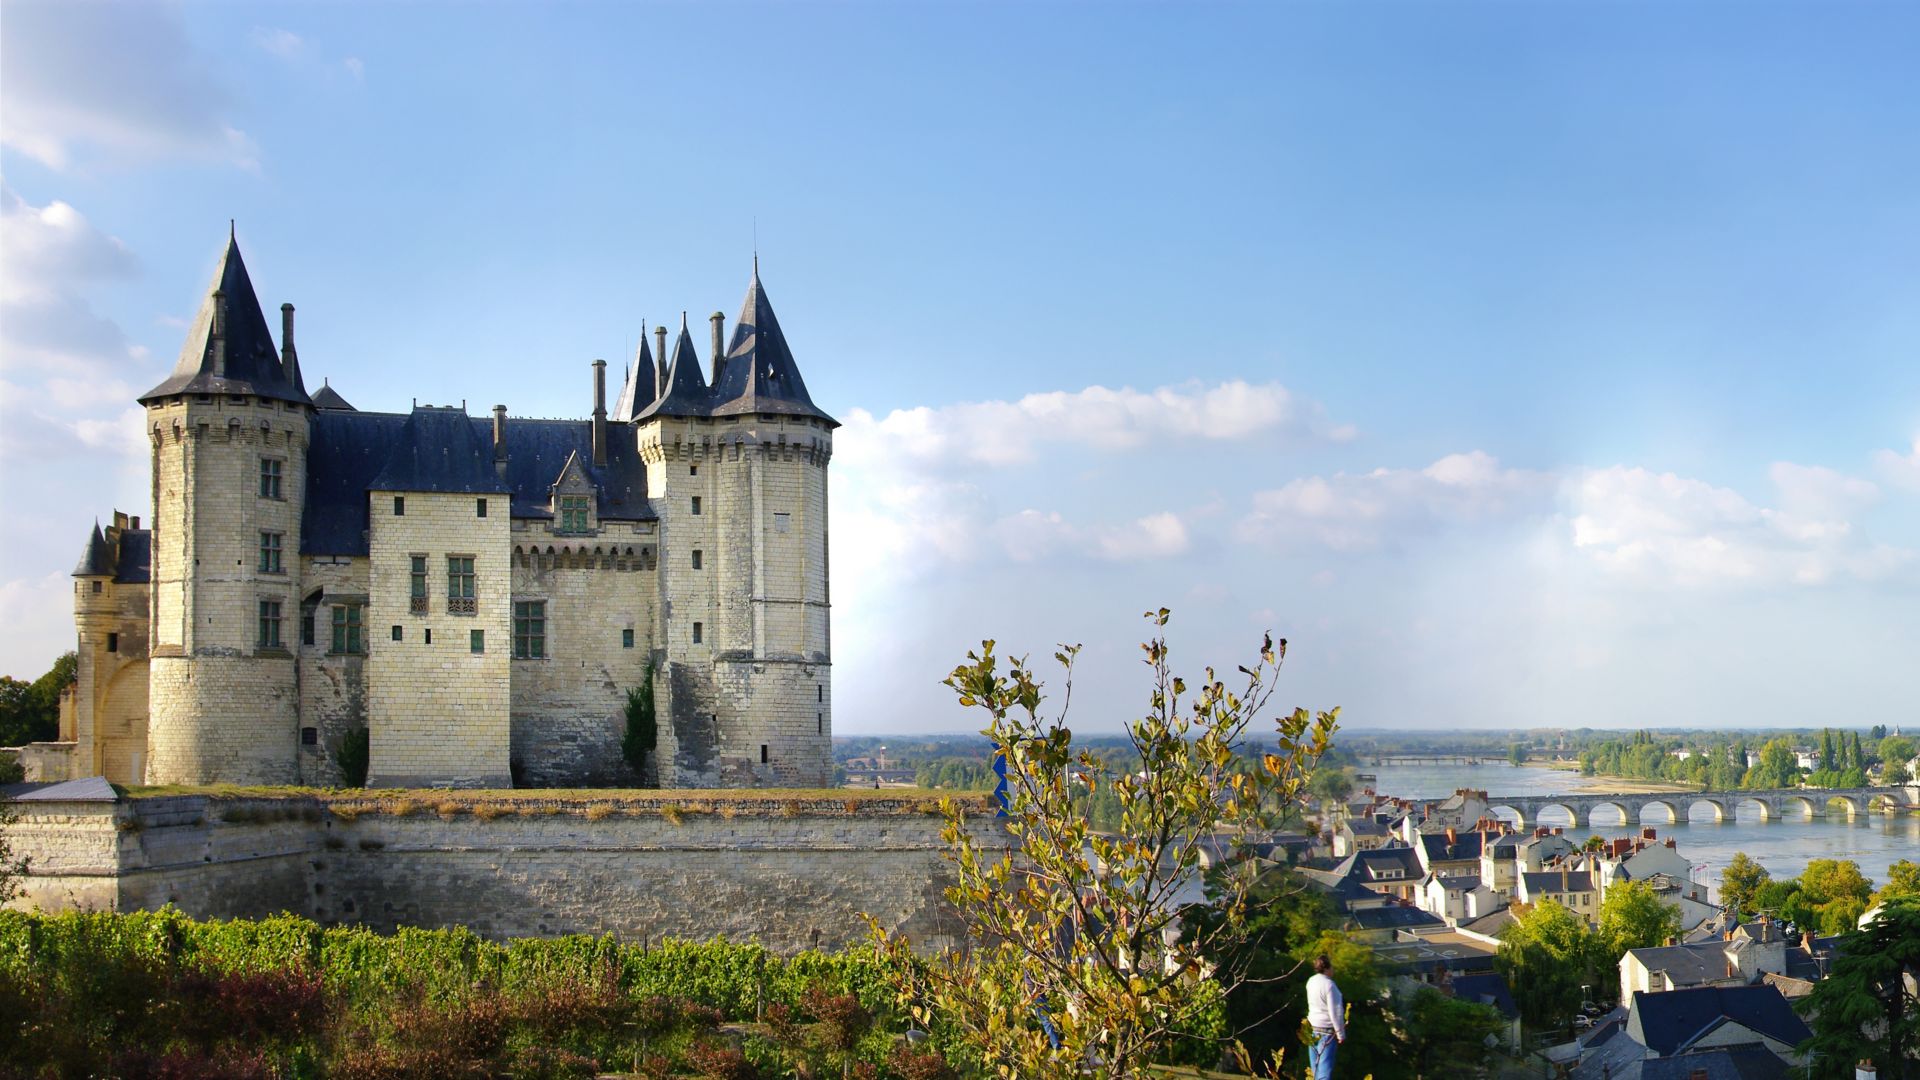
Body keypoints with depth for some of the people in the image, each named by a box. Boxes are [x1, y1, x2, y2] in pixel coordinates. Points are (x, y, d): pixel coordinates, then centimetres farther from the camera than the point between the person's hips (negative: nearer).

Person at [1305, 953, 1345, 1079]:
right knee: (1325, 1065, -8)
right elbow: (1335, 1012, -18)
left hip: (1313, 1027, 7)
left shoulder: (1310, 982, 3)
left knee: (1316, 1066, 16)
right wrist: (1341, 1034, -10)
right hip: (1327, 1030, -7)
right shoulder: (1329, 985, -19)